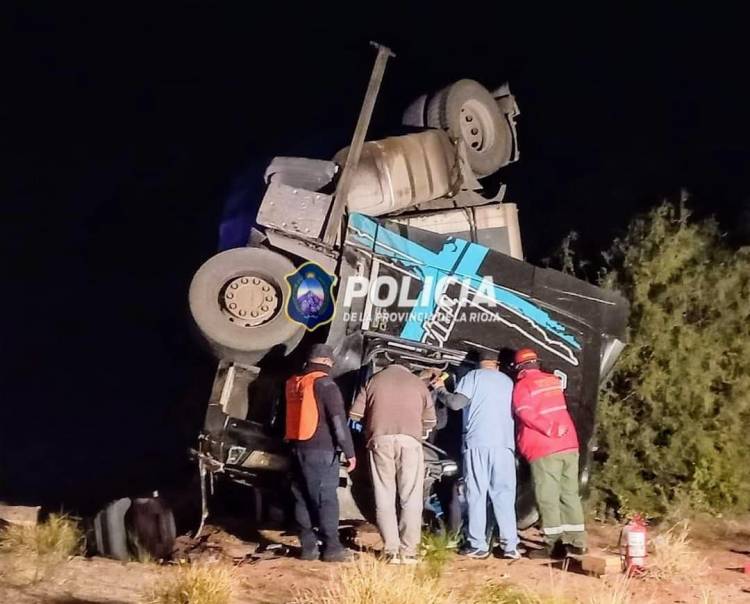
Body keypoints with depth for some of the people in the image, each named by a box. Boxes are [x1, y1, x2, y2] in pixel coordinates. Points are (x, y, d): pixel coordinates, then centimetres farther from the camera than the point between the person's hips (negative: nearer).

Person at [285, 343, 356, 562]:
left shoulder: (293, 384, 11)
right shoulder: (324, 384, -11)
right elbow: (338, 421, -15)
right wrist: (349, 452, -13)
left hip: (298, 448, 7)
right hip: (321, 450, -7)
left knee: (302, 498, 9)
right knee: (326, 499, -5)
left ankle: (308, 547, 11)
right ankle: (331, 548, -6)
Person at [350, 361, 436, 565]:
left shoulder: (374, 380, 16)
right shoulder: (418, 383, 16)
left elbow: (355, 414, 11)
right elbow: (430, 420, 12)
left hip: (380, 440, 0)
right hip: (409, 441, 0)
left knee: (384, 498, 5)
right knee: (411, 499, 4)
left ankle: (391, 550, 1)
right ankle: (408, 550, 0)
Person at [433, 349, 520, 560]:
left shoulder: (474, 377, 3)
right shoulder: (508, 381, 19)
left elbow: (455, 402, -6)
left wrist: (441, 390, 11)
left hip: (477, 442, -4)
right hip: (504, 443, 4)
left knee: (477, 494, 0)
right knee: (504, 495, 5)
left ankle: (478, 545, -3)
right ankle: (510, 545, 0)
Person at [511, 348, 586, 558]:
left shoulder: (523, 385, -5)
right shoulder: (554, 381, 13)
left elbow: (526, 414, -18)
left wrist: (550, 430, -17)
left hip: (544, 450, -6)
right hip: (569, 445, 6)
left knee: (548, 497, -3)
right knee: (569, 494, 11)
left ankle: (553, 545, -4)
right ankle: (576, 542, 13)